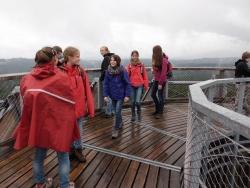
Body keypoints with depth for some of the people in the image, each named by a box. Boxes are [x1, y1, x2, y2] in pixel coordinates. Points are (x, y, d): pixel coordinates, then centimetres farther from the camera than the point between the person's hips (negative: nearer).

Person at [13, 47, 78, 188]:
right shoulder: (62, 78, -15)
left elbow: (27, 104, 5)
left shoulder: (27, 79, -4)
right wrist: (69, 125, 3)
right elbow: (70, 105, -10)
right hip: (58, 125, -4)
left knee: (39, 156, 23)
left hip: (38, 124, 5)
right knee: (63, 157, 13)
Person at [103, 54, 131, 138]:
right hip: (113, 95, 5)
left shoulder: (123, 71, -14)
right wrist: (105, 95, -5)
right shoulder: (108, 71, -3)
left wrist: (127, 95, -13)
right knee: (116, 111, 17)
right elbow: (106, 84, 0)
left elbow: (127, 83, -11)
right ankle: (120, 123, 42)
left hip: (121, 95, -4)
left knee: (117, 112, -6)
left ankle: (116, 129, 9)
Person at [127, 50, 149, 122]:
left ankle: (139, 113, 18)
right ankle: (133, 115, 26)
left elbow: (145, 76, 2)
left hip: (139, 85, -1)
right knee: (132, 102, 8)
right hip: (131, 86, 2)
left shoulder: (141, 65, -2)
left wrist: (146, 85, 3)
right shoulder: (129, 65, 1)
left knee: (137, 101, -10)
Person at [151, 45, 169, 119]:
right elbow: (155, 69, 7)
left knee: (160, 96, 3)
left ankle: (160, 112, 19)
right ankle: (157, 109, 32)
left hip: (162, 81, -8)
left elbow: (163, 73, -19)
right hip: (156, 80, 8)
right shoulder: (156, 59, 4)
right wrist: (154, 77, -3)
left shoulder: (164, 60, -18)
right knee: (153, 94, 13)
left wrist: (160, 83, -18)